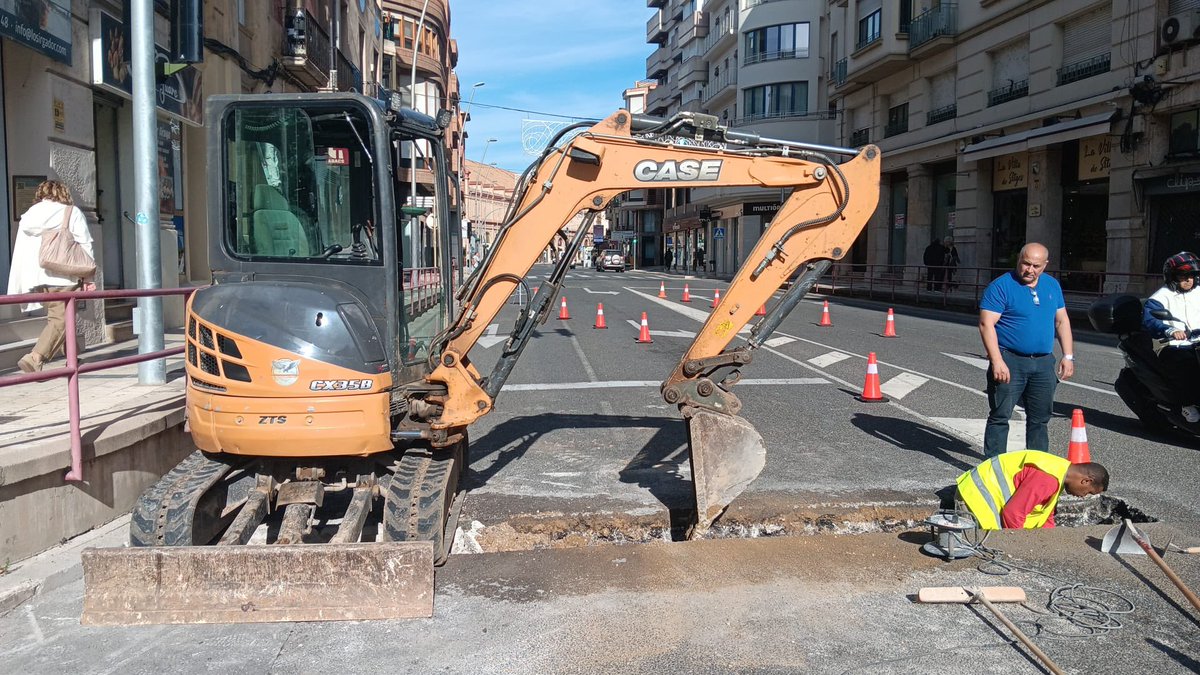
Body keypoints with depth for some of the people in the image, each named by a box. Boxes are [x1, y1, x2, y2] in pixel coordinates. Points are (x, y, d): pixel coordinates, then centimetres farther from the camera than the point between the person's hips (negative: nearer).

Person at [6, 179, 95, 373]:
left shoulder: (29, 216, 16)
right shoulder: (72, 213, 5)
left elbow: (20, 250, 15)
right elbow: (85, 245, -2)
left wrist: (19, 286, 17)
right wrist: (88, 276, 0)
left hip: (37, 277, 5)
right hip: (63, 276, -5)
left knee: (56, 316, 17)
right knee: (60, 319, -10)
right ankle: (35, 358, -27)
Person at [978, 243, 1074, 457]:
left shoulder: (1052, 285, 11)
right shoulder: (1001, 286, -8)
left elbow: (1062, 321, 18)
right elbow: (986, 324, -14)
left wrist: (1068, 356, 10)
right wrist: (997, 361, -22)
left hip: (1044, 363, 6)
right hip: (1009, 361, -6)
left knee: (1040, 417, 12)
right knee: (1000, 416, -3)